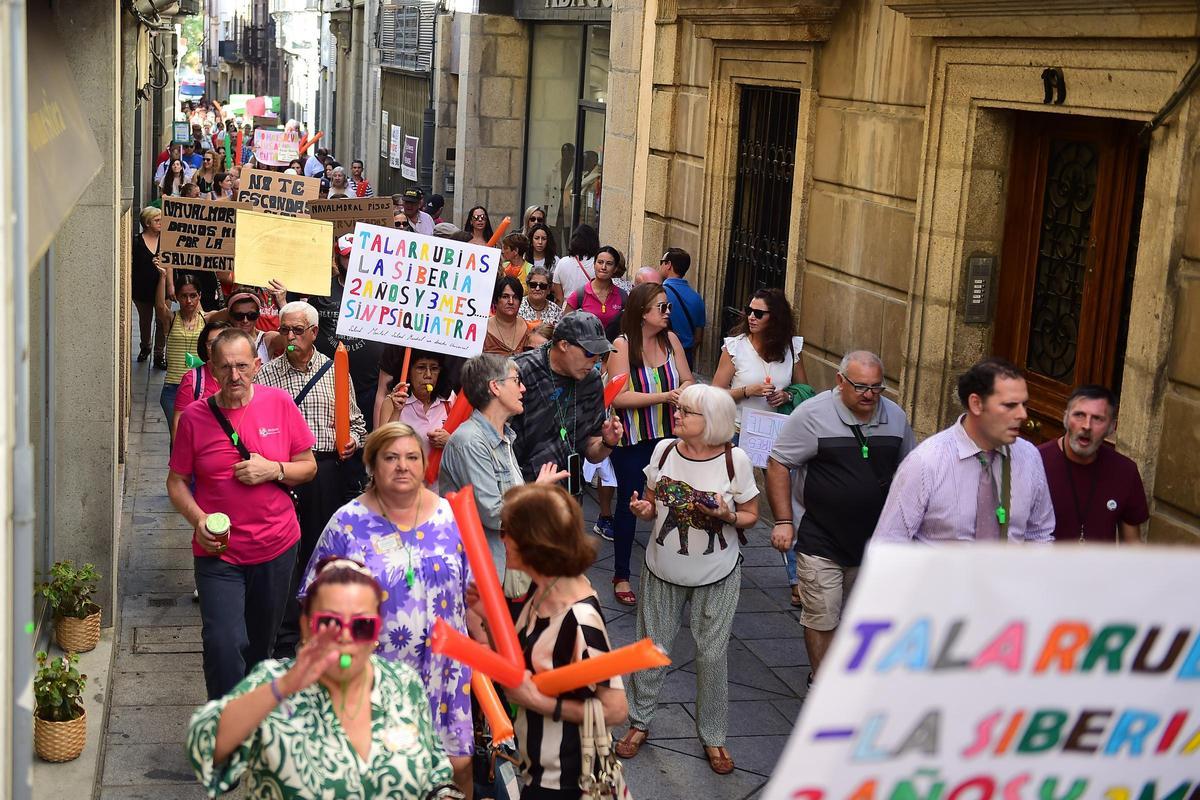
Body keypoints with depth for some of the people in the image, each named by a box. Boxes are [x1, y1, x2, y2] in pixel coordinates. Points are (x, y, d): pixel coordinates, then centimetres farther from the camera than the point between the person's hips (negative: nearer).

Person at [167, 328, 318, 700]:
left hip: (276, 547, 2)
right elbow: (177, 481, 2)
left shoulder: (279, 404, -3)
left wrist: (273, 470, -15)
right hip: (218, 552, -2)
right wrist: (198, 519, -15)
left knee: (261, 643, 17)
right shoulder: (194, 417, -6)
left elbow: (308, 467, 4)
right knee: (224, 643, -14)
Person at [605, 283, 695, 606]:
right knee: (628, 503, 7)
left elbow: (689, 381, 5)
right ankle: (621, 576, 20)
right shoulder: (622, 345, -13)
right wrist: (665, 396, -25)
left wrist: (685, 389, -19)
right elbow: (619, 397, -18)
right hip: (632, 441, -3)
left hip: (668, 436, 3)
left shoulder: (670, 339, 0)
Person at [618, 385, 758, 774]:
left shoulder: (734, 460, -15)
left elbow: (750, 515, -3)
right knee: (652, 646, 12)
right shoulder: (664, 450, -7)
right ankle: (640, 722, 32)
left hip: (716, 576, -3)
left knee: (712, 654, 6)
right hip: (663, 568, 3)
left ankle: (712, 736, 24)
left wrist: (728, 516, -24)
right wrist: (643, 509, -16)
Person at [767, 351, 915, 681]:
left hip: (873, 540, 5)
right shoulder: (812, 415, -12)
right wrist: (783, 521, -13)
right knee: (822, 618, -3)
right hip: (820, 541, -5)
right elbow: (778, 465, -8)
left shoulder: (895, 416, 3)